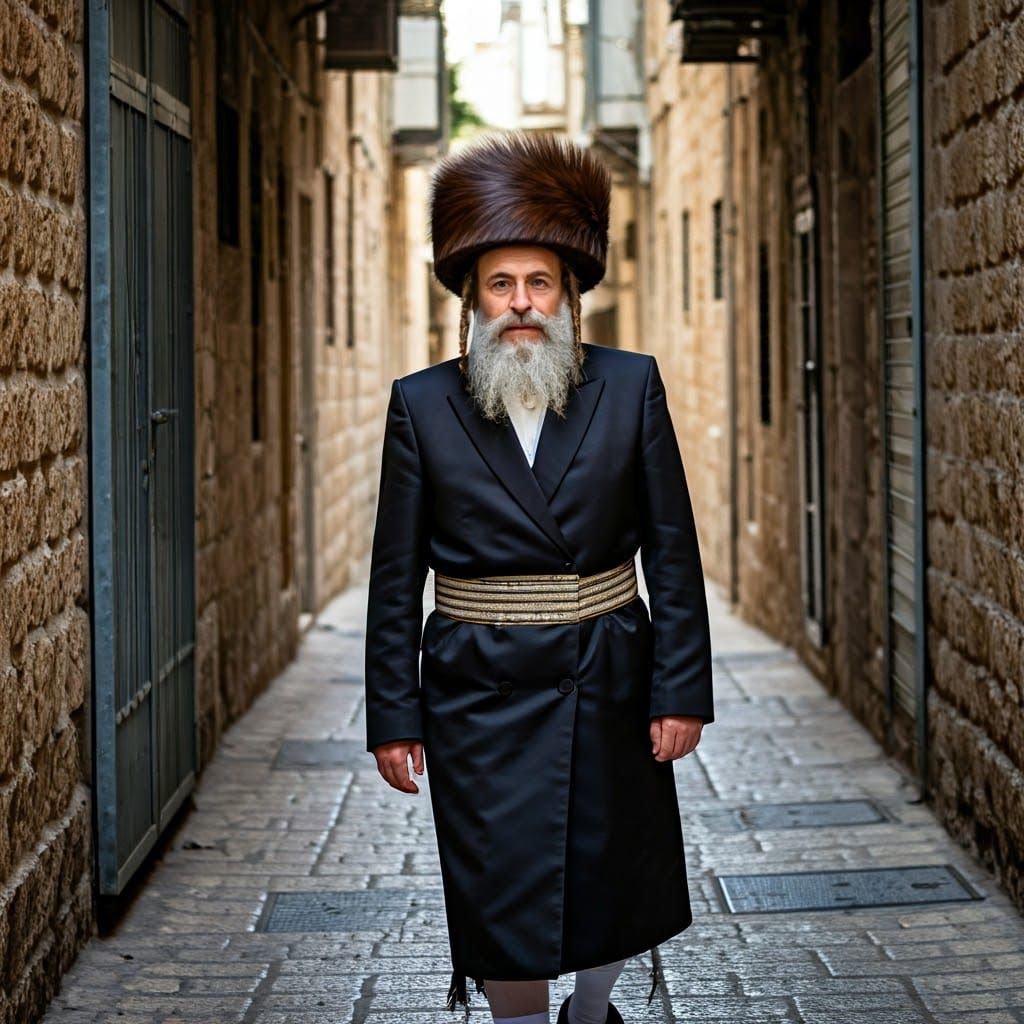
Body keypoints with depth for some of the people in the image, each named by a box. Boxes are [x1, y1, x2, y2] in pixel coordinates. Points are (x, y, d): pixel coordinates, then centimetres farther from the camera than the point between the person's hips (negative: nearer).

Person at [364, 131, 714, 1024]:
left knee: (618, 889, 15)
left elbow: (673, 550, -2)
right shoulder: (423, 406, -2)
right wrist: (393, 715, -3)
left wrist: (681, 691, -6)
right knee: (504, 901, 3)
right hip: (480, 693, -1)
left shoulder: (630, 387, -2)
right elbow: (397, 576, -1)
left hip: (609, 686, 1)